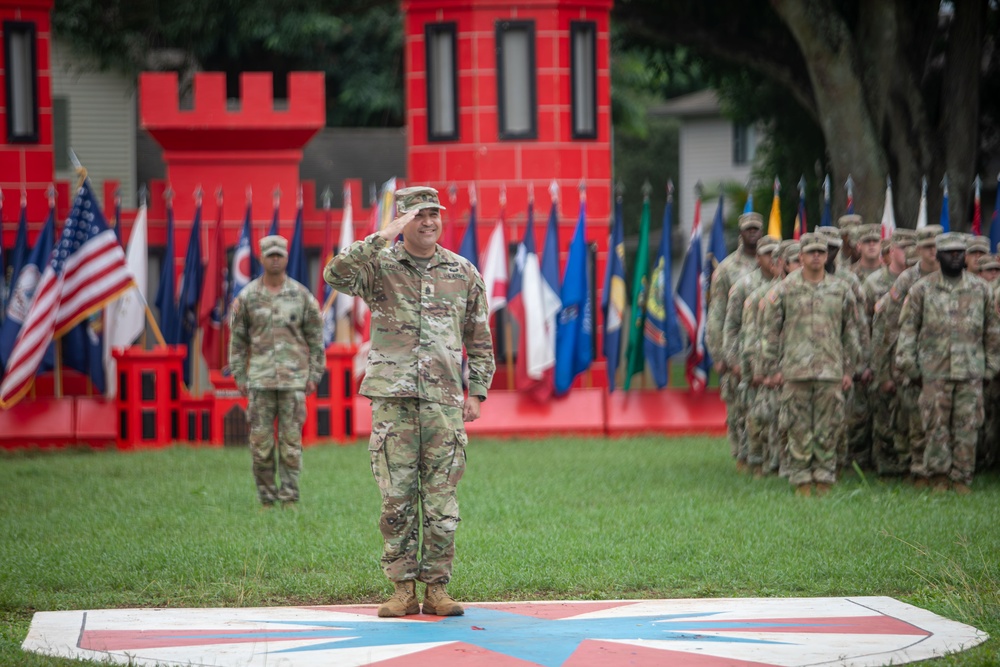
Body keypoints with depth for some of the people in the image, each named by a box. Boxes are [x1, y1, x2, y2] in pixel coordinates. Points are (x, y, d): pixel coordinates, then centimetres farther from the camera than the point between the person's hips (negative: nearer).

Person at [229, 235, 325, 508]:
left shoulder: (302, 296, 2)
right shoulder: (247, 297, 3)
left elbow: (315, 338, 6)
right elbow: (237, 339, 7)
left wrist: (314, 376, 1)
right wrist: (239, 377, 3)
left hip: (294, 379, -1)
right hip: (260, 380, 1)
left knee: (291, 440, -1)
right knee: (260, 440, 0)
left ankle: (289, 498, 5)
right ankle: (267, 500, 8)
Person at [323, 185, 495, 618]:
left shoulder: (464, 274, 10)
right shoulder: (379, 266, 3)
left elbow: (479, 339, 16)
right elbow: (336, 275, -18)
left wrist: (476, 393, 9)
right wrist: (383, 238, -21)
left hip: (444, 400, 2)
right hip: (393, 399, -1)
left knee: (441, 500, 1)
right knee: (397, 498, -1)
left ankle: (437, 588, 7)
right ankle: (403, 590, 6)